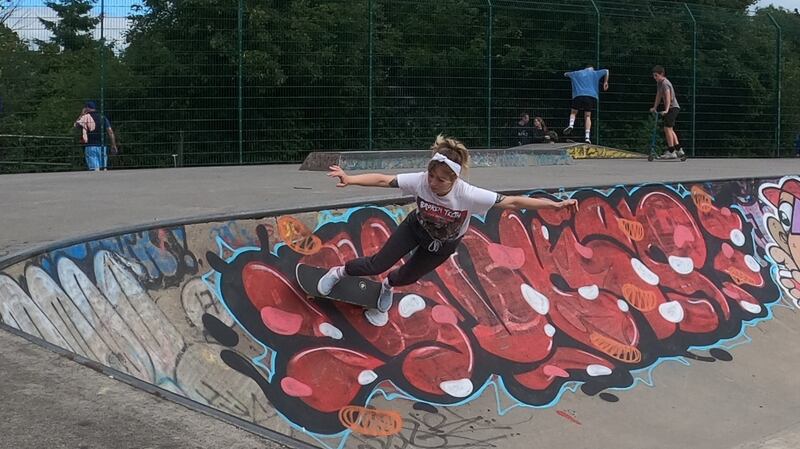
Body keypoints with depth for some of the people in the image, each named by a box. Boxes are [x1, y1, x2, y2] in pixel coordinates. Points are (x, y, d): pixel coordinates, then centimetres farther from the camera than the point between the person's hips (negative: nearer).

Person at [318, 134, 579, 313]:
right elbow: (383, 180, -33)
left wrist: (555, 205, -44)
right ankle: (340, 272, 32)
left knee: (407, 277, 18)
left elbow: (512, 202, -40)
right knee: (377, 265, -1)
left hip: (443, 244, 0)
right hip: (415, 228, 0)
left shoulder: (468, 195, -41)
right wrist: (350, 180, -46)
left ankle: (388, 285, 58)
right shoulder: (420, 181, -37)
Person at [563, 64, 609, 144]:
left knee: (573, 112, 14)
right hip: (591, 96, 0)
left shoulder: (576, 73, 20)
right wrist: (605, 82, 32)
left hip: (578, 96, 0)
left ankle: (571, 125, -18)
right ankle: (587, 137, -9)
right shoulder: (594, 73, 19)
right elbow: (606, 71, 23)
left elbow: (566, 74, 33)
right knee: (587, 116, 3)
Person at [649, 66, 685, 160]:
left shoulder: (665, 83, -18)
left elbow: (668, 97, -29)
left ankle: (671, 152, -13)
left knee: (667, 128, -13)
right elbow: (658, 96, 19)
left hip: (673, 107, -10)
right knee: (670, 130, 15)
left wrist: (666, 110, -39)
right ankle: (679, 150, 19)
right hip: (670, 108, 10)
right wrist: (654, 108, 19)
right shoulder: (659, 83, 11)